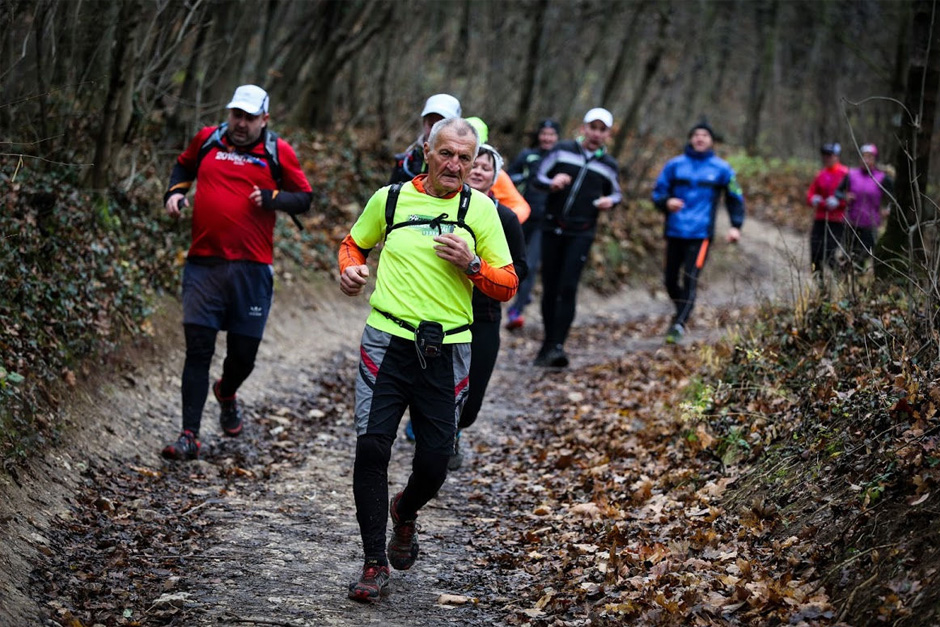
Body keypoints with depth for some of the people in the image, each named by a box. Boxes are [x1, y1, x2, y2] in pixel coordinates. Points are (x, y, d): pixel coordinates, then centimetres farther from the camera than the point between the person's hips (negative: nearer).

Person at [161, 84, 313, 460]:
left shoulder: (278, 152, 3)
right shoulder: (207, 140, 8)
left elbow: (304, 198, 8)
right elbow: (184, 166, 28)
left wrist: (273, 198, -11)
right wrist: (175, 191, 8)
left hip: (252, 269, 0)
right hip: (204, 263, 0)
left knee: (243, 352, 7)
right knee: (198, 348, -5)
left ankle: (226, 393, 43)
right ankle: (189, 436, -2)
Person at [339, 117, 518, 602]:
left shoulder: (480, 209, 5)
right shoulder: (390, 198, 5)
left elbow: (507, 286, 5)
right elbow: (354, 244, 21)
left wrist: (471, 264, -13)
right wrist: (350, 269, -1)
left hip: (447, 348, 1)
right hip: (388, 339, -1)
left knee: (435, 458, 0)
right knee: (371, 446, -11)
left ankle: (405, 512, 37)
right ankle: (375, 562, 2)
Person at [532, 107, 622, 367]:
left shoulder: (609, 165, 7)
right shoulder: (562, 150, 3)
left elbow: (616, 192, 21)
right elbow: (539, 175, 6)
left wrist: (609, 201, -3)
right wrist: (552, 183, -16)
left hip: (581, 233, -1)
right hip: (552, 228, 1)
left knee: (568, 288, -13)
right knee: (549, 288, 7)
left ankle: (557, 346, -16)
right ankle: (548, 342, 19)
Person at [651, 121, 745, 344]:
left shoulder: (721, 169, 5)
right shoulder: (674, 165, 6)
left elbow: (735, 198, 14)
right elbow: (657, 192, 8)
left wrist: (736, 226, 1)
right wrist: (666, 202, -15)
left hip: (701, 234, -2)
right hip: (674, 232, 2)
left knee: (690, 281, -16)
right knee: (670, 280, 9)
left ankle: (679, 324, -21)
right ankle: (682, 311, 35)